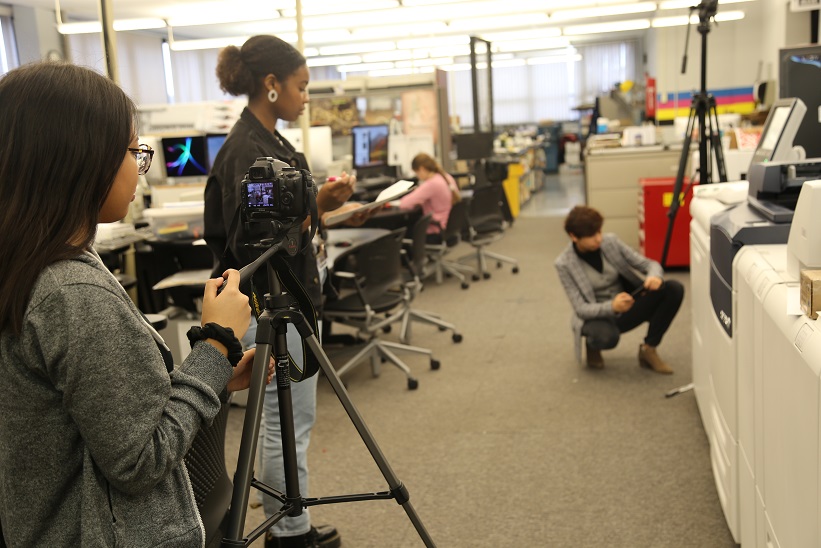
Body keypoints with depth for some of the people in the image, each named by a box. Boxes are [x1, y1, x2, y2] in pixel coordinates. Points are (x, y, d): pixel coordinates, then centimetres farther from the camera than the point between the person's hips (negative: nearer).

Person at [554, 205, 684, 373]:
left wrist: (655, 277, -29)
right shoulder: (564, 264, -15)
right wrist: (612, 307, -39)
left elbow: (648, 264, -3)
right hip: (598, 316, -4)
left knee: (674, 289, -18)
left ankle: (648, 349, -5)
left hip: (628, 307, 5)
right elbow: (581, 308, -19)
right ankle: (593, 345, -1)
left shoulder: (611, 242, -7)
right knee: (606, 336, -41)